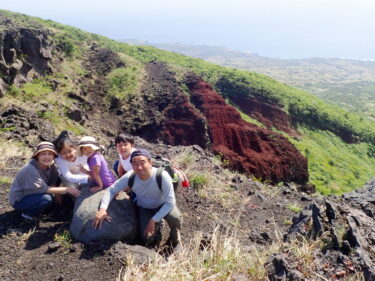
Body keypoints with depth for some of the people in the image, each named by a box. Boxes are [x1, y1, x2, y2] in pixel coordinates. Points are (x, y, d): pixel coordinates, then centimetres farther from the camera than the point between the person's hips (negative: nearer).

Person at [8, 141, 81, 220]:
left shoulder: (51, 165, -9)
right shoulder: (31, 169, -29)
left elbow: (55, 182, -6)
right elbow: (43, 189, -29)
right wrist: (66, 189, -29)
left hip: (32, 194, 8)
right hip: (19, 200, -8)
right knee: (47, 198, -32)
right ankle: (28, 213, -2)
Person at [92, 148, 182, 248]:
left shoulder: (162, 176, -35)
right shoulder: (130, 177, -27)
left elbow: (170, 202, -30)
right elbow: (111, 190, -16)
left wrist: (154, 220, -33)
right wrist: (102, 209, -33)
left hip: (163, 205, -2)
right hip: (144, 208, 2)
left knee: (175, 218, -33)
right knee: (147, 239, -13)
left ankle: (175, 234, 4)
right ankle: (156, 225, 22)